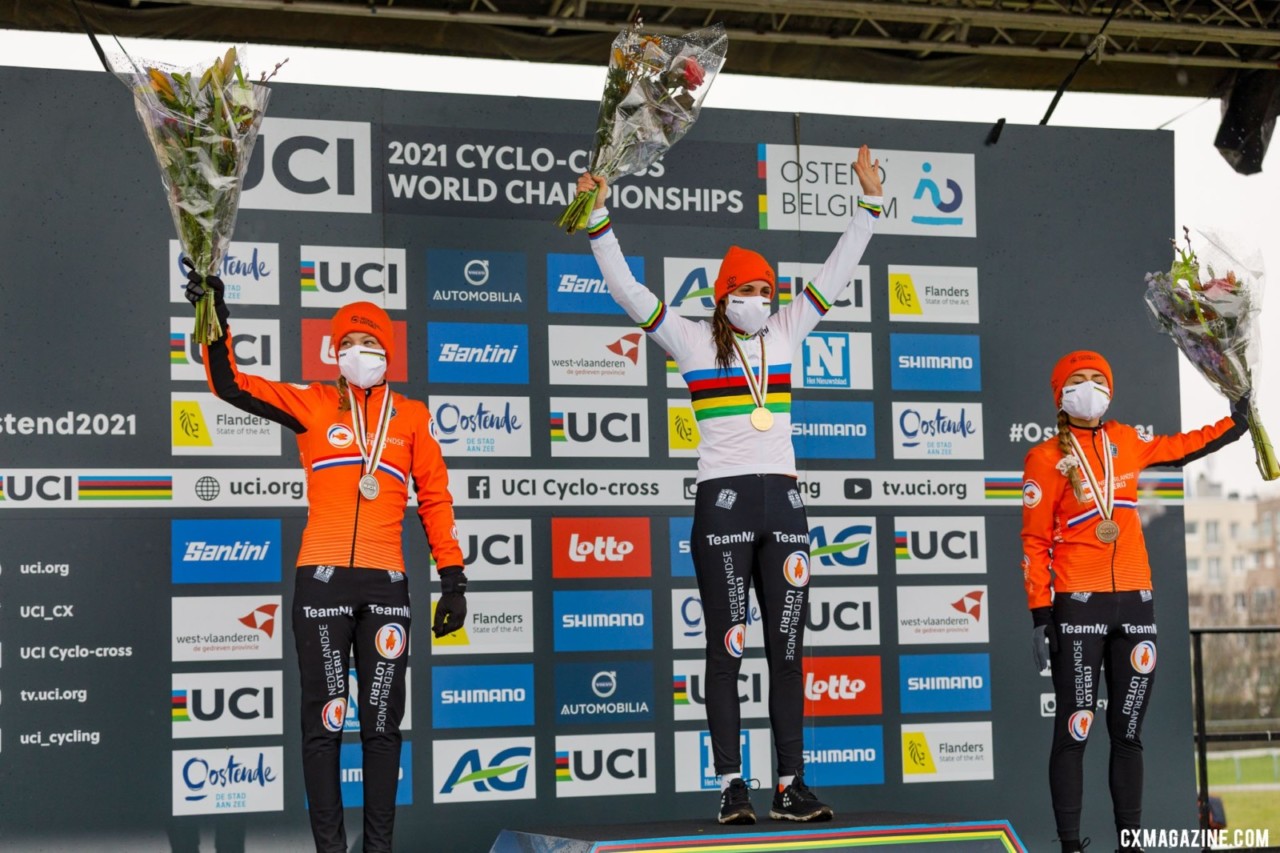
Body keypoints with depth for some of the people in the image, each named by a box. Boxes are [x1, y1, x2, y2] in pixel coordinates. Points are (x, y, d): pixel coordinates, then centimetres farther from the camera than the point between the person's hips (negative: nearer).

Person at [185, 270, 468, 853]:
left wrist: (453, 580, 6)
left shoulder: (411, 417, 10)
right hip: (322, 580, -1)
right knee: (324, 719, 0)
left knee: (383, 722, 5)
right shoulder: (312, 405, 7)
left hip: (386, 585, 1)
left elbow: (434, 498, 11)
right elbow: (231, 385, 1)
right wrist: (216, 321, -13)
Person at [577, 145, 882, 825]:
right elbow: (627, 292, -4)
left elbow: (834, 276, 18)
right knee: (726, 649, -2)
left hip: (783, 502, 4)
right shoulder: (694, 341, 3)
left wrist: (869, 203, 15)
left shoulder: (785, 334, 13)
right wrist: (599, 220, -11)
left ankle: (791, 786, 5)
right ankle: (731, 787, 2)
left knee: (788, 648, 3)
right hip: (722, 502, -4)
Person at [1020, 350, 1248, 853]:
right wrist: (1039, 615, -9)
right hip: (1077, 605, -5)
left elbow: (1176, 450, 32)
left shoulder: (1125, 442, 10)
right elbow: (1035, 542, -4)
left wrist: (1234, 425, 34)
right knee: (1074, 731, -5)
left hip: (1134, 602, 5)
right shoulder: (1047, 459, -3)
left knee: (1128, 732, 9)